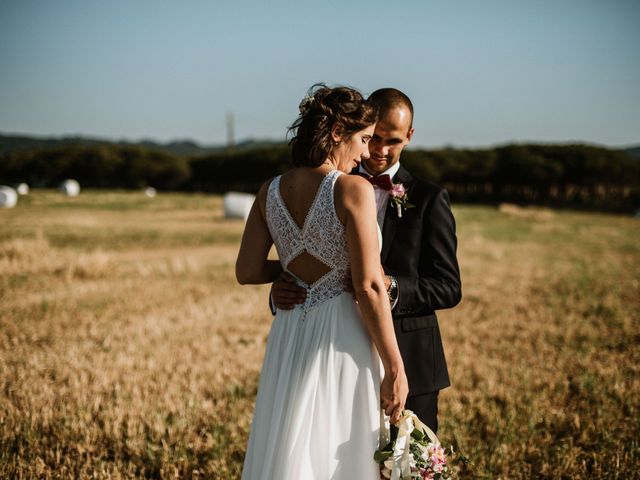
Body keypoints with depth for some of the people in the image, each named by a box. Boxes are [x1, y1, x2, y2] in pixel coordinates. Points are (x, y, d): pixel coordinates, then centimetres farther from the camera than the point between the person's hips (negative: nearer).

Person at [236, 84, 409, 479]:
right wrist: (395, 369, -11)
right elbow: (369, 287, -16)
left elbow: (247, 272, 5)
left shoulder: (270, 192, 4)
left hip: (288, 340, 6)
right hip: (341, 341, -6)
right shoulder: (354, 189, -13)